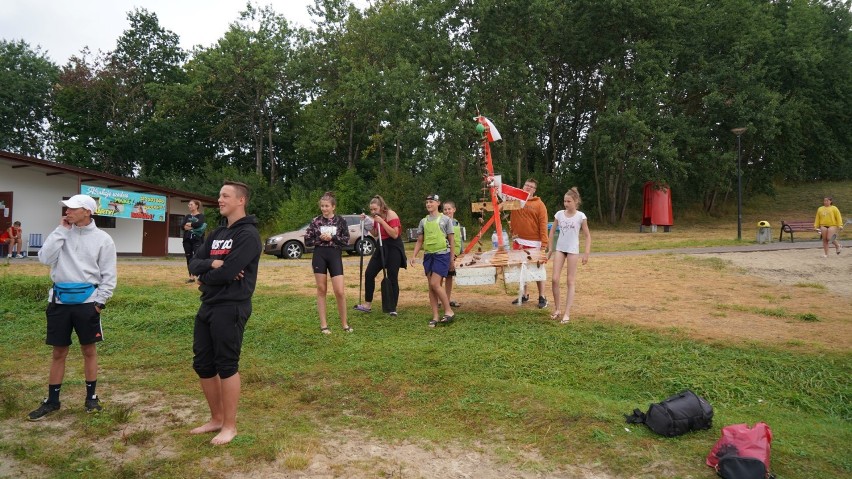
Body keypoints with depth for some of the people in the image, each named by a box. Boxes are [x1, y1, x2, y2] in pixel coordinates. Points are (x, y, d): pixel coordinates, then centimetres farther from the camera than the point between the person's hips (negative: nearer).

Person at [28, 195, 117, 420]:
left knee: (89, 349, 9)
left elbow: (109, 275, -2)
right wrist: (61, 231, -8)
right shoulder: (62, 233, 5)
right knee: (58, 352, 10)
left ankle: (91, 396, 22)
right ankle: (52, 400, 22)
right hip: (60, 299, 3)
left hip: (86, 300, -2)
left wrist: (99, 302, -8)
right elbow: (45, 258, -9)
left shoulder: (102, 239, -4)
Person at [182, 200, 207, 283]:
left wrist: (189, 224, -6)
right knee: (189, 258, 7)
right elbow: (183, 226, -1)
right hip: (187, 239, 5)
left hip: (197, 239, -5)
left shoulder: (201, 215, 2)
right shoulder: (187, 216, 15)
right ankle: (191, 277, 13)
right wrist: (194, 227, -13)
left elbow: (199, 224, -19)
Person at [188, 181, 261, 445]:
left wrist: (204, 276, -2)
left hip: (231, 308, -9)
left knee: (227, 366, -1)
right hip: (207, 306, 9)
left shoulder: (248, 235, -11)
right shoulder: (217, 233, 16)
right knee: (203, 365, 13)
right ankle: (216, 418, 28)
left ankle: (230, 425, 13)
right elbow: (194, 264, 8)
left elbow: (226, 273, -21)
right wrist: (212, 263, -13)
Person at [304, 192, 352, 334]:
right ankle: (323, 324, 13)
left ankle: (344, 323, 12)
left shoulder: (340, 221, 2)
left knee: (340, 291, -6)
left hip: (335, 256, -1)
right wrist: (320, 238, -12)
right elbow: (307, 241, 3)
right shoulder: (315, 221, 3)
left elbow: (346, 240, -1)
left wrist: (332, 238, -14)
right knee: (321, 290, 5)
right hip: (319, 256, 1)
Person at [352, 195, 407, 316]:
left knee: (392, 278, -4)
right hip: (382, 247, 7)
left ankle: (392, 309, 5)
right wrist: (368, 224, -1)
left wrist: (382, 222, -26)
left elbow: (395, 234, -22)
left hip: (393, 248, -7)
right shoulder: (376, 217, 6)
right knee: (369, 273, 2)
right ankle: (367, 305, 11)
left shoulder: (391, 214, -15)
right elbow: (375, 235, 13)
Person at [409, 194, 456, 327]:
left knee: (435, 284, -15)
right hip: (428, 255, 5)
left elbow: (451, 240, 2)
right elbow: (419, 241, 13)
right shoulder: (423, 221, 12)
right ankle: (435, 317, 10)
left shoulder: (445, 220, 0)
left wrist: (452, 259, 0)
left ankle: (449, 311, -1)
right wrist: (414, 256, 0)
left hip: (442, 255, -5)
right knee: (431, 287, 4)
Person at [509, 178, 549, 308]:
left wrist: (544, 243, -14)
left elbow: (543, 224, -8)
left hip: (534, 243, -4)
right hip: (518, 241, 4)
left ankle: (542, 297, 12)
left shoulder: (539, 204, -3)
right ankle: (524, 295, 24)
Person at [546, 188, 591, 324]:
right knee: (555, 279, -3)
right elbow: (552, 232, 12)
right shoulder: (559, 214, 1)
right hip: (559, 248, 3)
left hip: (573, 250, -3)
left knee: (570, 281, 1)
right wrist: (550, 249, 11)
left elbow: (587, 236, -2)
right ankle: (557, 309, 12)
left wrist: (586, 253, -8)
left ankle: (567, 313, 3)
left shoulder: (580, 216, -7)